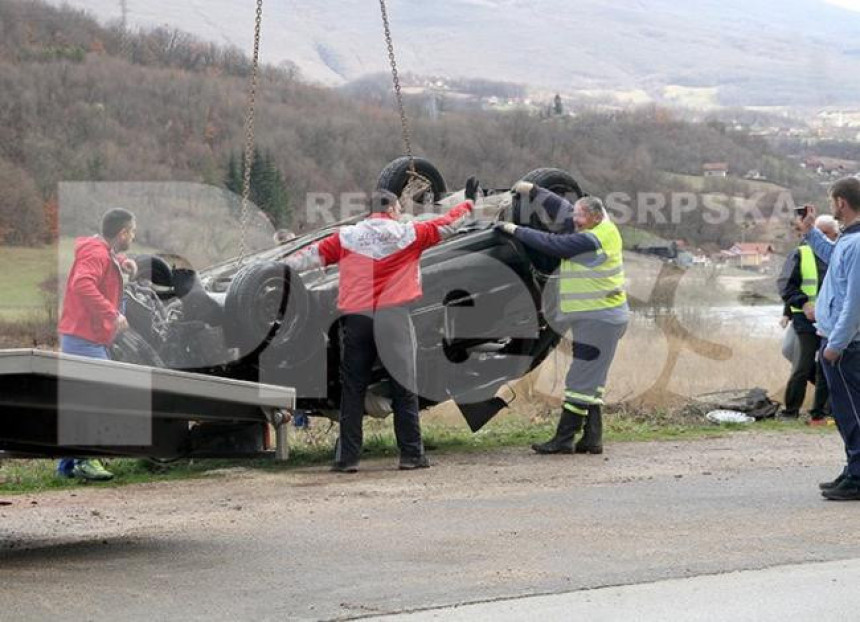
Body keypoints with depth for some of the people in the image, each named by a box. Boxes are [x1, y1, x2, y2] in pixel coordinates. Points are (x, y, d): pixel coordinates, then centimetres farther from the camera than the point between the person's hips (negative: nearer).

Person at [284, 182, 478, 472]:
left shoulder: (347, 237, 8)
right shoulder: (408, 233, 6)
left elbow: (314, 254, 9)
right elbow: (447, 225, 16)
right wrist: (469, 202, 31)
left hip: (356, 318, 2)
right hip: (393, 318, -2)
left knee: (352, 390, 5)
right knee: (404, 387, 5)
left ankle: (347, 457, 3)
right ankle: (411, 454, 4)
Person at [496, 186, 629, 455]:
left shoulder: (592, 240, -19)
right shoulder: (603, 229, 9)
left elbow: (551, 244, -16)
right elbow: (562, 209, 18)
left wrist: (515, 230, -7)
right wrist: (533, 191, 16)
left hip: (599, 319, -10)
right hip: (595, 318, 10)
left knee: (581, 380, -8)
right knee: (591, 381, 12)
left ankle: (564, 439, -7)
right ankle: (592, 438, 14)